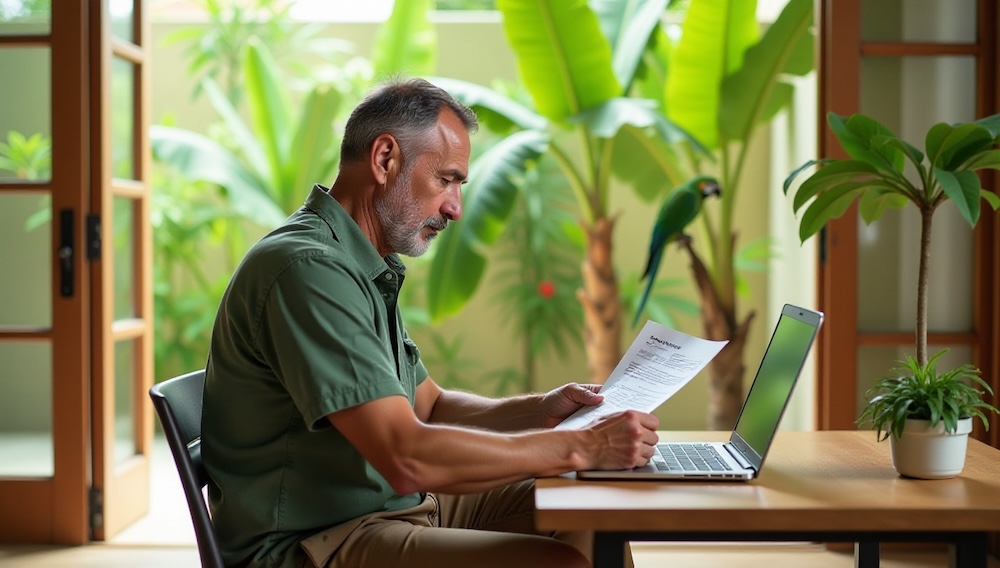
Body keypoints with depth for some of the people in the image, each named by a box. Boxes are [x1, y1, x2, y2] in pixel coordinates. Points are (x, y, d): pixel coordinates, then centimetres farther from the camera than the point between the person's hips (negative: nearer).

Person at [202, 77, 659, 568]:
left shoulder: (367, 271, 13)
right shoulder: (307, 268, -21)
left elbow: (427, 406, 20)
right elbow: (407, 457, -27)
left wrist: (540, 410, 4)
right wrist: (579, 448, -20)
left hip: (394, 504, 10)